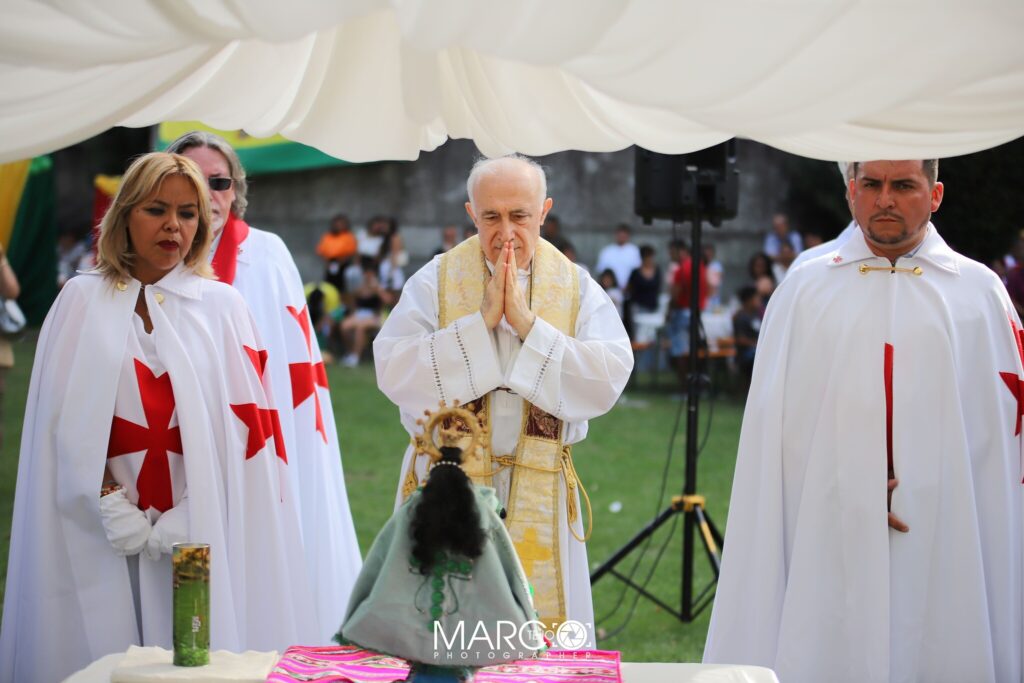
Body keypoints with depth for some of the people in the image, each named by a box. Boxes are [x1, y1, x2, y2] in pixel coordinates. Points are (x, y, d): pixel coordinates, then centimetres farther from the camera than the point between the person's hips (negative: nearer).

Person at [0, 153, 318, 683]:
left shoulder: (220, 307, 4)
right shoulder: (82, 301, 5)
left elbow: (241, 424, -1)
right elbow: (67, 420, 1)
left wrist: (187, 518, -9)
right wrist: (113, 507, -10)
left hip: (199, 530, 0)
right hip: (101, 532, 0)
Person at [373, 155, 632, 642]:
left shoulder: (576, 287, 2)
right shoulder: (435, 281, -1)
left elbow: (608, 380, -11)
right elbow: (393, 372, -13)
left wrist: (527, 324, -17)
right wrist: (482, 321, -17)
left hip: (538, 500, 1)